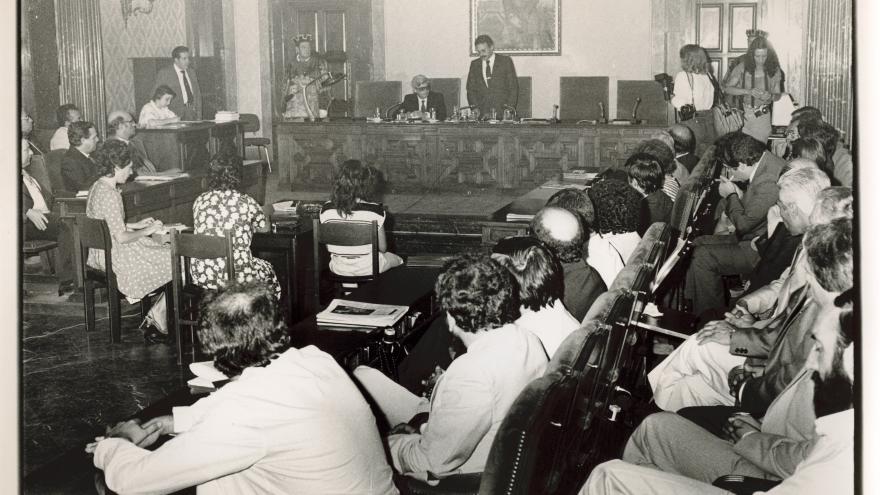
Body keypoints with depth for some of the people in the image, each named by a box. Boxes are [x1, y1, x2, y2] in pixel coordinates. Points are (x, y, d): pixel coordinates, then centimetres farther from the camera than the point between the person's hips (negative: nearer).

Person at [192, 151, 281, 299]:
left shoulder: (199, 201, 0)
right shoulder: (246, 202, -10)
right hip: (237, 279, -4)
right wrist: (266, 213, 32)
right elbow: (265, 228, 7)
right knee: (266, 268, 29)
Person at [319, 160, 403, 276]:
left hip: (338, 269, 4)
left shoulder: (326, 209, -11)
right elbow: (382, 248, -11)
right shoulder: (375, 211, -21)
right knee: (396, 260, 29)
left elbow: (328, 246, -1)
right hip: (367, 269, -4)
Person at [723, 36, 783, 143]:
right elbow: (727, 89, -8)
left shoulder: (774, 70, -2)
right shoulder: (742, 67, -7)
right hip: (742, 114, -1)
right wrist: (748, 91, -20)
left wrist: (770, 96, -16)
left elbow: (778, 94, 7)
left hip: (762, 117, 1)